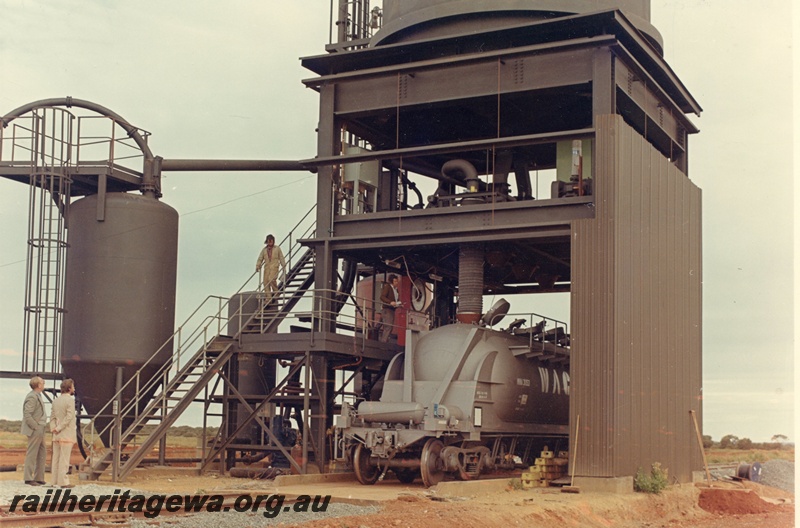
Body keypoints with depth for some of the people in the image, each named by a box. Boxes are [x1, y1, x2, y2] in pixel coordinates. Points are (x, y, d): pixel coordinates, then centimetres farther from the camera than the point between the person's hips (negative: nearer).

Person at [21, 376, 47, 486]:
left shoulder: (37, 396, 15)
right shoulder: (32, 397, -16)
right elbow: (27, 415, -22)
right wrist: (36, 427, -18)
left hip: (39, 431, 10)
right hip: (34, 431, -10)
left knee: (42, 454, 12)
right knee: (32, 455, -4)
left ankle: (39, 478, 17)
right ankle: (28, 478, 1)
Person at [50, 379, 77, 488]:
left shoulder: (56, 401, 11)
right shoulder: (70, 400, -11)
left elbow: (52, 417, 10)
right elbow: (69, 417, -18)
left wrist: (53, 428, -1)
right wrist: (59, 428, -12)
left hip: (57, 435, 7)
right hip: (66, 435, -7)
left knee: (56, 458, 9)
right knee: (64, 459, -6)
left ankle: (55, 481, 11)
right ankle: (63, 482, -7)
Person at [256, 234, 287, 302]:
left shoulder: (277, 248, 13)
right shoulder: (264, 250, 17)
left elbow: (281, 258, 14)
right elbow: (260, 258, 10)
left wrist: (284, 267, 9)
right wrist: (257, 266, -6)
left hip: (274, 267, -3)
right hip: (267, 267, 3)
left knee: (271, 279, -26)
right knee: (266, 282, -8)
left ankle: (276, 292, -3)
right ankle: (268, 299, -6)